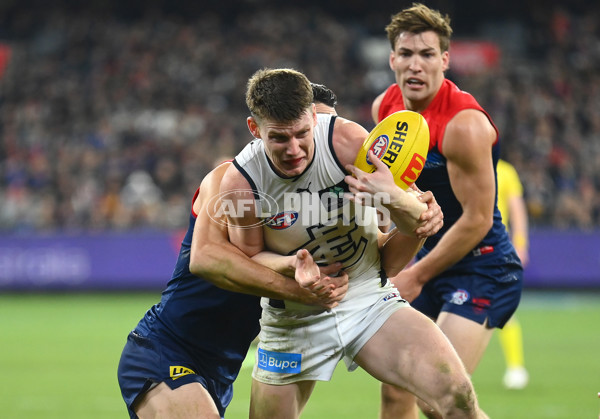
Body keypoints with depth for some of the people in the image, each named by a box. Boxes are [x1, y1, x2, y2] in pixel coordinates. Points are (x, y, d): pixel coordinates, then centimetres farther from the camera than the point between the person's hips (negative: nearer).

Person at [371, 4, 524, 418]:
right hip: (429, 258, 8)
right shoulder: (385, 107, 1)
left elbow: (477, 220, -21)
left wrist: (416, 277, -14)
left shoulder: (464, 125, -24)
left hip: (483, 267, -8)